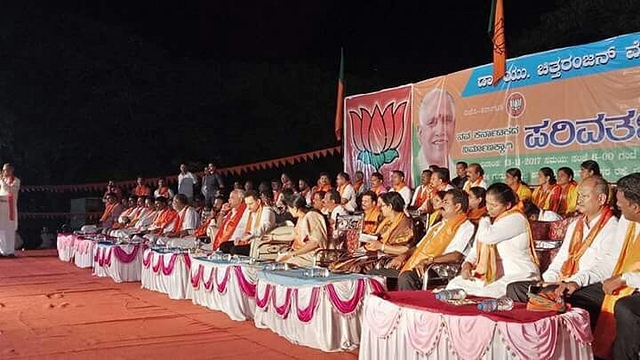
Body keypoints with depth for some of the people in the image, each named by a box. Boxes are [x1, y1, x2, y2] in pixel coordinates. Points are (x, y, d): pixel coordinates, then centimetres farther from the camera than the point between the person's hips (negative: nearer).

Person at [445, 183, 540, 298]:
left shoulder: (516, 219, -12)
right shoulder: (490, 220, 15)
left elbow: (487, 236, -25)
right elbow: (476, 249, 15)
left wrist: (484, 221, -3)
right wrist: (467, 265, -5)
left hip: (518, 277, -8)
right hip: (492, 275, 8)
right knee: (455, 284, -7)